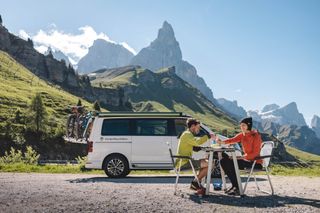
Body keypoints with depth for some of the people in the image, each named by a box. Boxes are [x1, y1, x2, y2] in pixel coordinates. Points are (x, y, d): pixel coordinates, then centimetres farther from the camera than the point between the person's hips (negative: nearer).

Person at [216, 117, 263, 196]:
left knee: (232, 164, -25)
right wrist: (221, 142, -31)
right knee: (224, 161, -6)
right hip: (246, 159, 8)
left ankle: (237, 188, -13)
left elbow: (255, 153, -18)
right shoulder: (242, 135, 8)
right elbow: (232, 140, -11)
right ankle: (235, 185, -2)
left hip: (255, 162, -8)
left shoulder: (256, 136, -12)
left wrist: (243, 157, -29)